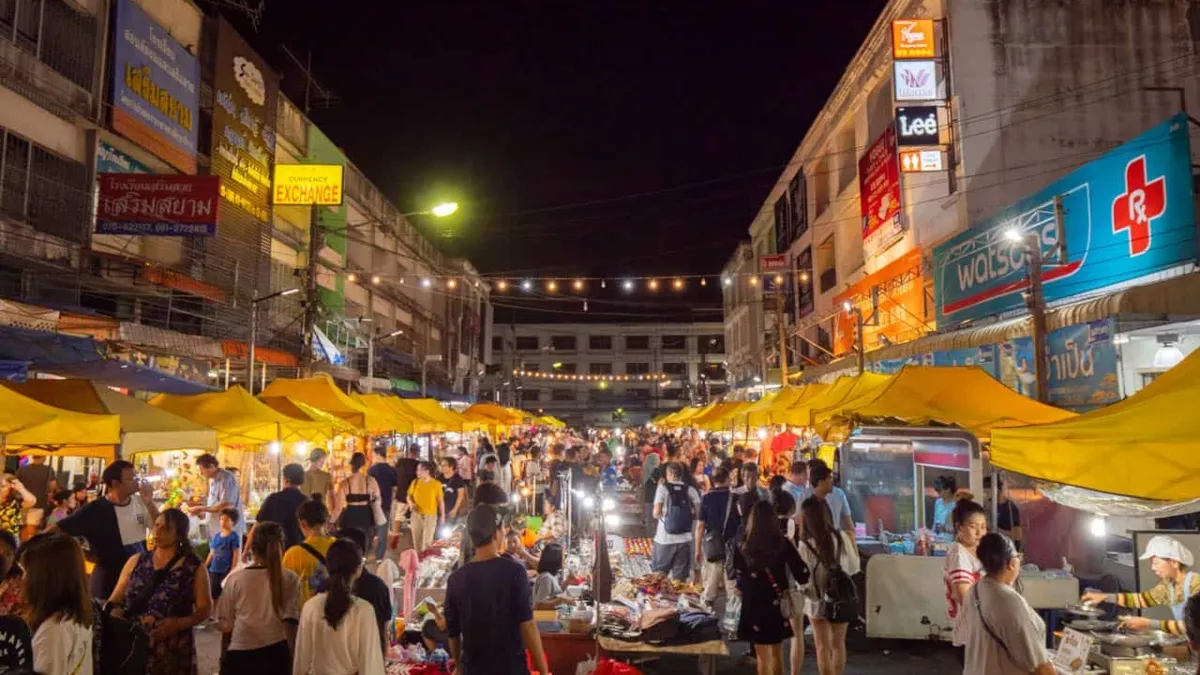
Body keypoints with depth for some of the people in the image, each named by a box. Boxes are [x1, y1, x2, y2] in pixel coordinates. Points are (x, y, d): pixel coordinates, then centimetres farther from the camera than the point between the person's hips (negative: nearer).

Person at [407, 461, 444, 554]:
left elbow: (441, 501, -3)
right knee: (416, 539, 9)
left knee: (427, 541, -2)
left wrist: (442, 516, -2)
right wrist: (411, 503, -11)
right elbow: (409, 496, 10)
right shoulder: (415, 482, 1)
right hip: (416, 515, 3)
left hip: (430, 515, -3)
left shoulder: (436, 484, -8)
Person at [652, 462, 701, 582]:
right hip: (684, 538, 2)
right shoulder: (690, 490, 4)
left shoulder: (663, 487, -2)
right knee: (680, 577, 8)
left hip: (665, 538, -2)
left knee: (658, 575, 13)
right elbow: (699, 512, -2)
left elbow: (656, 513, -9)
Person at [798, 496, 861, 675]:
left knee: (823, 647, 13)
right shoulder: (842, 538, -10)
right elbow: (854, 568, -1)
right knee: (838, 644, 19)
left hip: (818, 601, -3)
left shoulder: (804, 545, -21)